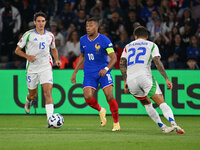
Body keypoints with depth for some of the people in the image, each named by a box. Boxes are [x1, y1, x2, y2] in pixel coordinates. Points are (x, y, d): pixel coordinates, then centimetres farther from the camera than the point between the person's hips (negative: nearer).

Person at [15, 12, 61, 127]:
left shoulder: (50, 36, 6)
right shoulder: (28, 35, -4)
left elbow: (54, 49, 24)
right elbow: (17, 50, 2)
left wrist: (57, 59, 5)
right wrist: (27, 56, -16)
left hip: (46, 68, 1)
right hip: (32, 69, -1)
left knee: (48, 92, -16)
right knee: (33, 94, 12)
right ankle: (28, 101, 51)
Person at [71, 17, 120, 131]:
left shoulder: (104, 40, -10)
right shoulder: (83, 40, 5)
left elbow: (114, 58, -11)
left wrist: (106, 69, -29)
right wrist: (75, 72, 17)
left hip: (103, 72, -3)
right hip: (89, 74, 3)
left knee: (109, 96, -16)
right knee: (88, 97, -16)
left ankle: (116, 123, 1)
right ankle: (101, 111, 16)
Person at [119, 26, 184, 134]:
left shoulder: (128, 46, 23)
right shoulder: (151, 45, 14)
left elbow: (122, 64, 12)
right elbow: (157, 62, 0)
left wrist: (125, 81, 16)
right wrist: (166, 79, -2)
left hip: (131, 80, 3)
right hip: (144, 76, -3)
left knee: (147, 104, 21)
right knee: (161, 103, -10)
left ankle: (162, 127, 11)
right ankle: (173, 123, -33)